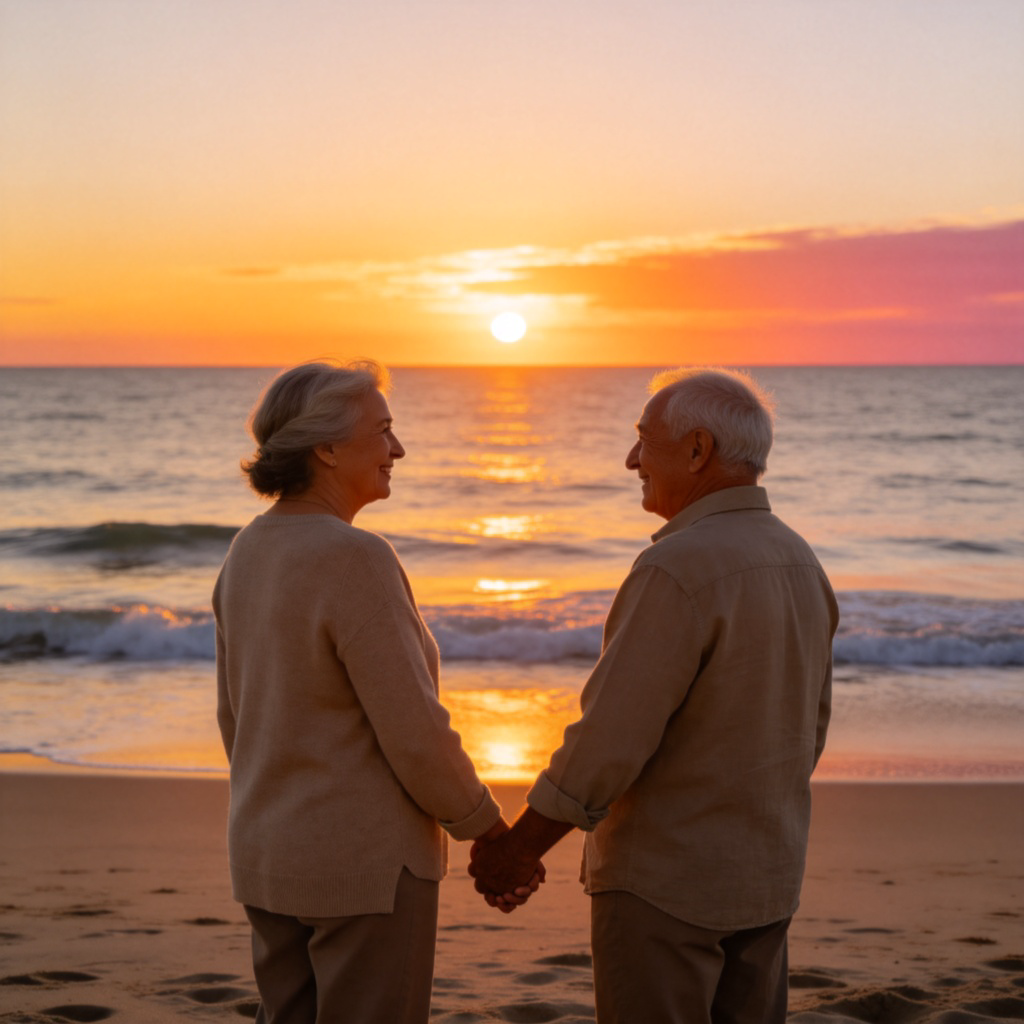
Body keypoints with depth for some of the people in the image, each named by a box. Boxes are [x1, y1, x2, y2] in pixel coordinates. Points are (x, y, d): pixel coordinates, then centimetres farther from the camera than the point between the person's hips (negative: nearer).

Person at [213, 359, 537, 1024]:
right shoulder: (356, 560, -24)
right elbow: (416, 736, -21)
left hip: (272, 855, 9)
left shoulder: (251, 554, 3)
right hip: (366, 865, -8)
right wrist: (492, 835, -7)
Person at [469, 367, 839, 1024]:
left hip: (667, 881, -8)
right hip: (766, 877, 8)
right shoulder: (800, 563, 5)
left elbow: (611, 741, -24)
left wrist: (519, 848, -13)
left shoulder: (679, 570, -23)